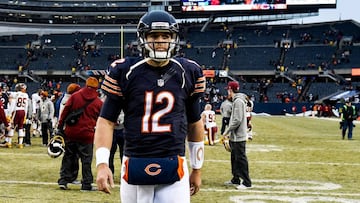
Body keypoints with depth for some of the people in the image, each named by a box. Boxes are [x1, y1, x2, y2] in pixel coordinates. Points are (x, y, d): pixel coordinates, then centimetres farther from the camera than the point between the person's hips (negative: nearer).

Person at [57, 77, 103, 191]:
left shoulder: (75, 96, 1)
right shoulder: (98, 102, 1)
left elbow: (65, 111, -1)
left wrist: (60, 127, 5)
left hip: (71, 132, 2)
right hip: (87, 134, -2)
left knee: (68, 157, 13)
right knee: (86, 159, 5)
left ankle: (63, 180, 12)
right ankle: (86, 185, 6)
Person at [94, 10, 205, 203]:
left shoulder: (187, 73, 5)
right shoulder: (125, 72, -1)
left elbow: (194, 123, 15)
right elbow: (106, 121, 1)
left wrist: (197, 168, 18)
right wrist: (102, 163, -12)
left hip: (174, 168, 1)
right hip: (135, 165, 0)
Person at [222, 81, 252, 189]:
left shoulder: (238, 101, -17)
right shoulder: (236, 100, 15)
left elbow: (237, 120, -22)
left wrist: (227, 131, -15)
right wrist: (229, 131, 16)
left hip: (238, 136, -11)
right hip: (235, 136, 11)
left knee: (241, 159, -7)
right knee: (235, 158, 17)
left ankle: (246, 182, -3)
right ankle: (236, 179, 26)